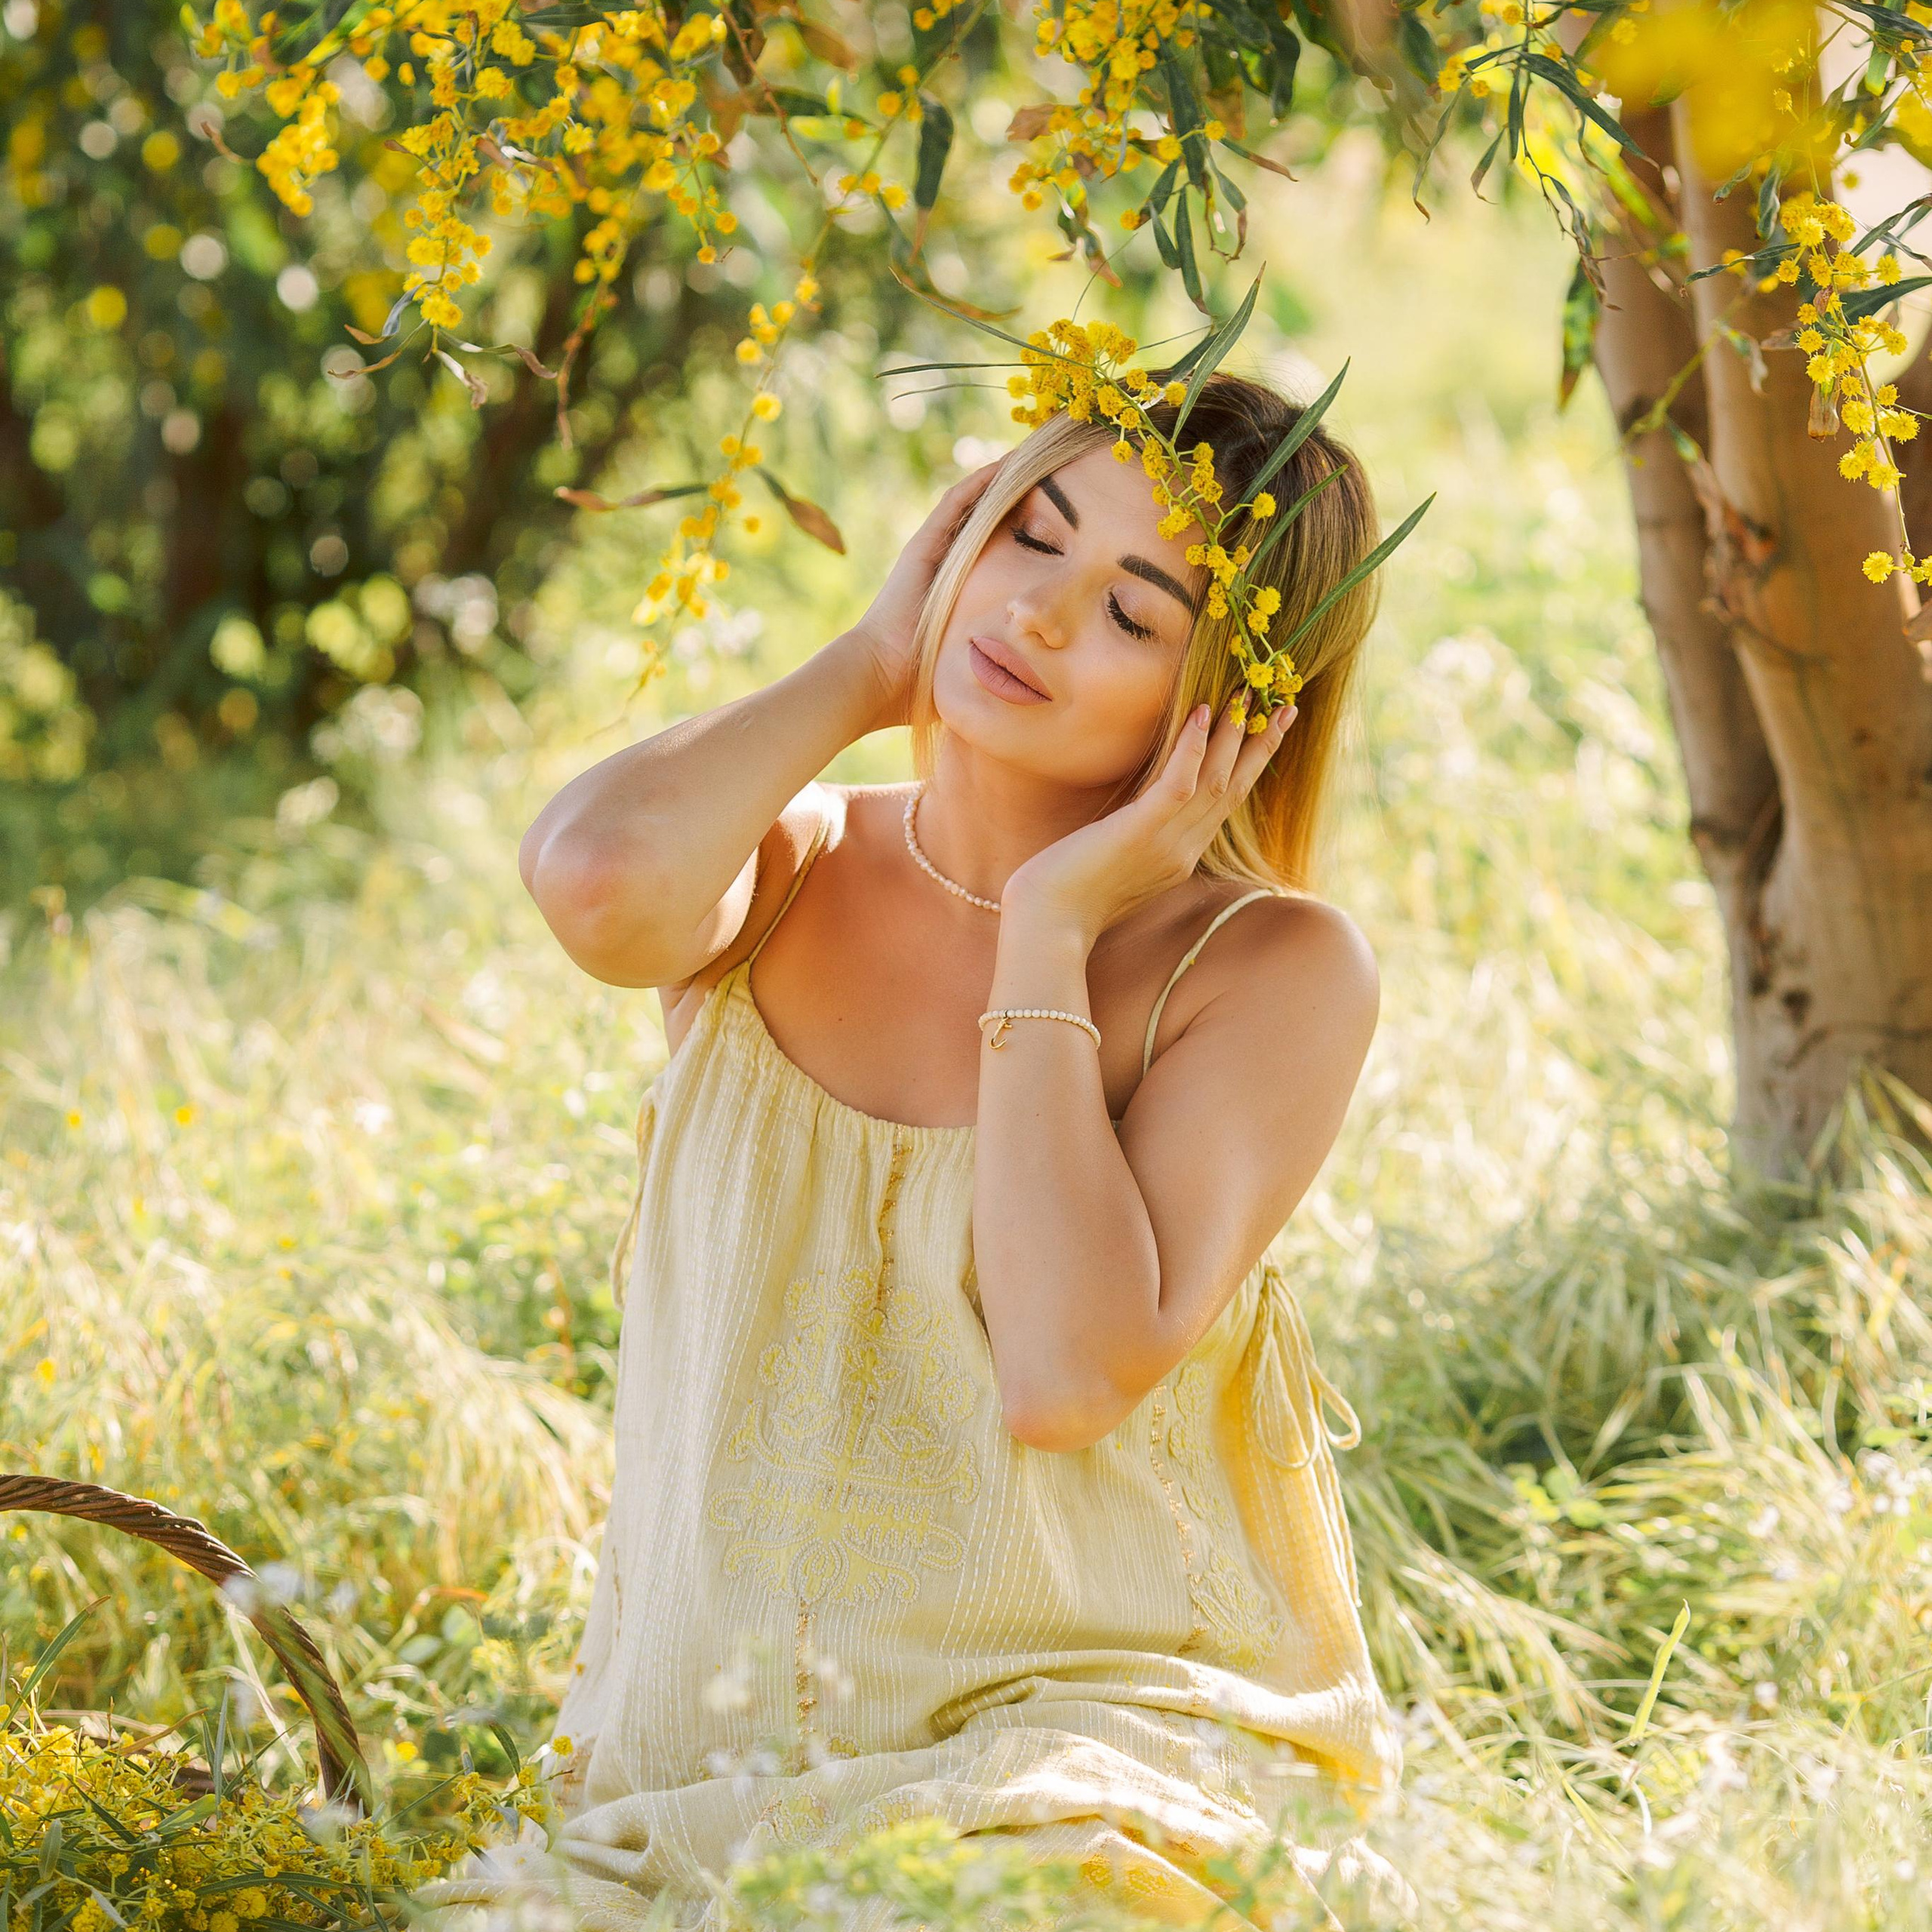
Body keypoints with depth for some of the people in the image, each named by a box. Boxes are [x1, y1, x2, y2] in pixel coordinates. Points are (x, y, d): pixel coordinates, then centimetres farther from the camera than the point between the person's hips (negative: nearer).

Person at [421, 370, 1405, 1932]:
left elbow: (1068, 1375, -18)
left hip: (1093, 1731, -4)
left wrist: (1049, 935, -11)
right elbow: (596, 879, -20)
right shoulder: (781, 868, 7)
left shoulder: (1271, 969, -3)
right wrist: (871, 668, -3)